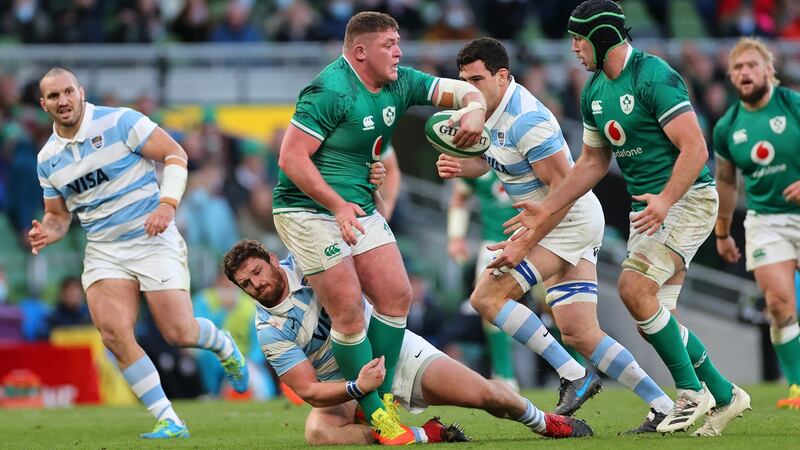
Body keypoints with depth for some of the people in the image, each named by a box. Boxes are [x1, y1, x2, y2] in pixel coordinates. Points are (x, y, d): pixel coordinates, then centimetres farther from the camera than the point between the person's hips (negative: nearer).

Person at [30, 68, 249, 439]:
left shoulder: (119, 122, -8)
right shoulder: (47, 158, 6)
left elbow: (175, 154, -7)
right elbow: (58, 214, 17)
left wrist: (167, 203, -21)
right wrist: (48, 233, -7)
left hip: (152, 239, -4)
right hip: (103, 251, 4)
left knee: (179, 334, -9)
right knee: (112, 332, -19)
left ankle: (222, 345, 29)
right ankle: (169, 421, -12)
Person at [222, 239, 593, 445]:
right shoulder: (269, 331, -14)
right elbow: (309, 391, -18)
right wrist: (356, 388, -35)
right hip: (344, 387, -1)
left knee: (485, 394, -12)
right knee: (318, 432, -35)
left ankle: (545, 423, 19)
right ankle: (427, 435, -25)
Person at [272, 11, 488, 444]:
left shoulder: (399, 83, 3)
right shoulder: (330, 91, -20)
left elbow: (464, 90, 6)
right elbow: (291, 158, -22)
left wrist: (474, 109, -19)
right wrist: (337, 206, -27)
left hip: (359, 209, 8)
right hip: (308, 210, -8)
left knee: (396, 295, 2)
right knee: (349, 311, -11)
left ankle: (382, 396, 12)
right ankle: (375, 414, -2)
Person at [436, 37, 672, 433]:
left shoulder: (526, 120, -23)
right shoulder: (489, 109, 6)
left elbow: (564, 186, -24)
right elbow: (489, 158, 22)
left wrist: (525, 244, -24)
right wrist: (459, 167, -2)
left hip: (571, 220, -10)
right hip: (569, 225, 10)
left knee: (488, 296, -14)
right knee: (580, 336, 5)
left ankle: (574, 375, -12)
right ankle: (663, 406, 8)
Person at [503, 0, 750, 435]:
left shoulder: (654, 77, -17)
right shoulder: (594, 92, 10)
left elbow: (695, 149, -22)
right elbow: (593, 162, 20)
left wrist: (665, 201, -34)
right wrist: (546, 208, 14)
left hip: (687, 198, -9)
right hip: (648, 205, 9)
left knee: (634, 287, -23)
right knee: (656, 318, 3)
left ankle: (692, 392, -11)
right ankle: (724, 396, 18)